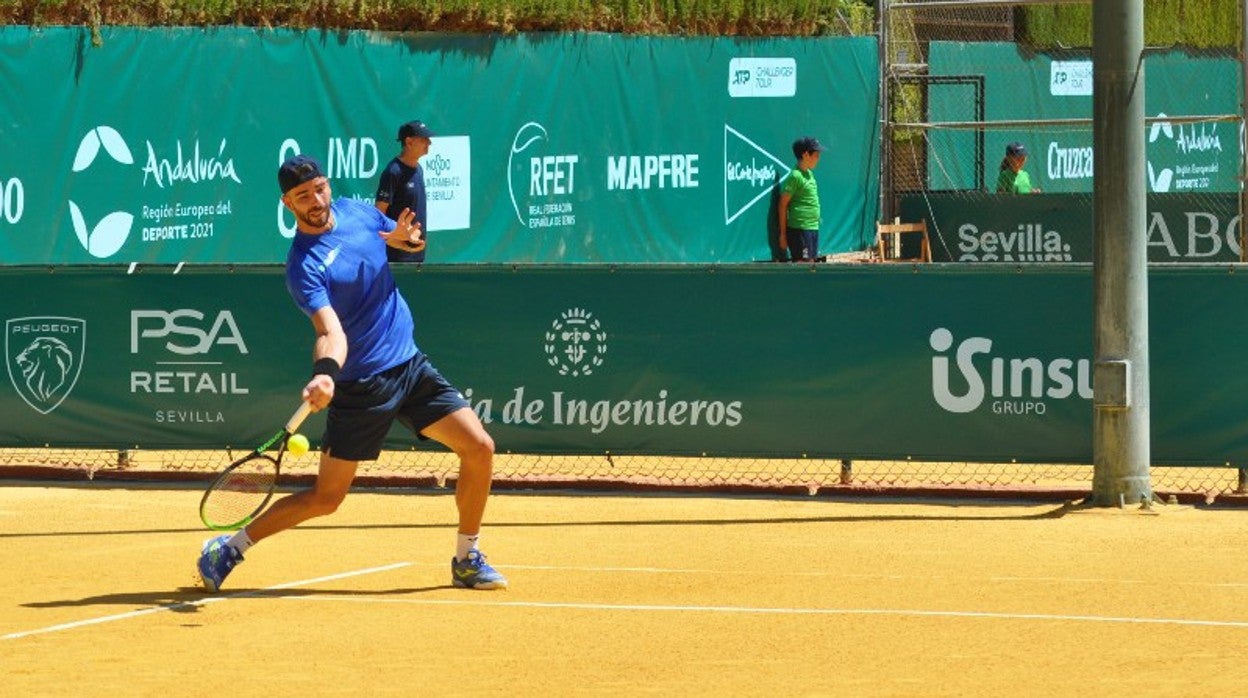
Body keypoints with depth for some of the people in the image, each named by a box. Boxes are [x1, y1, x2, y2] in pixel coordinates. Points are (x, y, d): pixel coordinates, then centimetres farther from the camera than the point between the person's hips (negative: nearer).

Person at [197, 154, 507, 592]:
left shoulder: (358, 212, 2)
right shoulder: (303, 266, -18)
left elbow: (408, 239, 21)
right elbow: (331, 332, -30)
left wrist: (403, 236, -4)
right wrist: (324, 374, -51)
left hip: (410, 364, 6)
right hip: (359, 386, -6)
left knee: (479, 447, -6)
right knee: (325, 499, -3)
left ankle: (466, 560, 10)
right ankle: (229, 548, 14)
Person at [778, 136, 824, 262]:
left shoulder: (809, 173, 13)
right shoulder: (795, 176, -12)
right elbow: (783, 205, -11)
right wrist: (783, 233, -11)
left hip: (813, 227, 9)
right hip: (799, 229, -9)